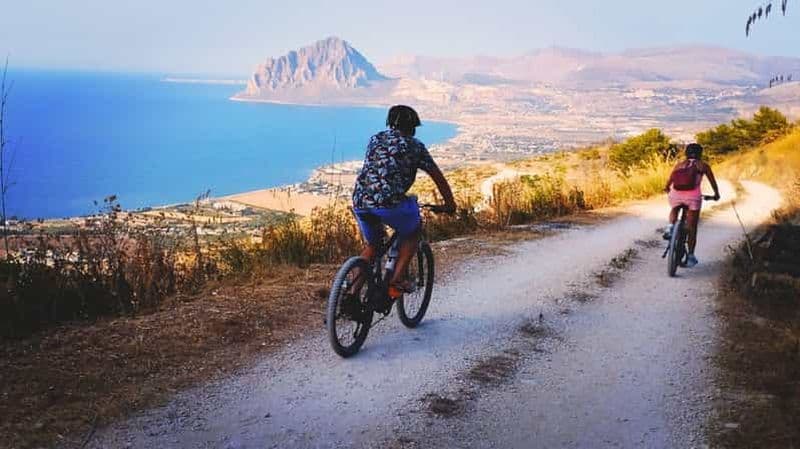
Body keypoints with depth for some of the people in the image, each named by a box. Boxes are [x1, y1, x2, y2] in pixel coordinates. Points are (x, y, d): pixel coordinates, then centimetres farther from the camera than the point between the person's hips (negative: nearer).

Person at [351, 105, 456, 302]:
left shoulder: (375, 139, 24)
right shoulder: (414, 145, 11)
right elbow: (438, 177, 16)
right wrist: (449, 204, 29)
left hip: (359, 200, 5)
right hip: (389, 201, -5)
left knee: (372, 245, 26)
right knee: (412, 233, 23)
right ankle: (397, 280, 11)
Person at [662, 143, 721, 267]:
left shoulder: (679, 164, 20)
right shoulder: (703, 165, 16)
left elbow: (669, 181, 26)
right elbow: (713, 181, 24)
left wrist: (667, 189, 47)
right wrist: (716, 194, 41)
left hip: (676, 194, 2)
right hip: (693, 196, -2)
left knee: (674, 210, 35)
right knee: (692, 228, 9)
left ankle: (670, 227, 6)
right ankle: (690, 256, 10)